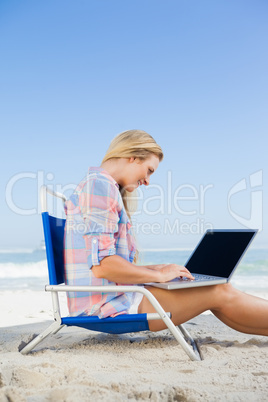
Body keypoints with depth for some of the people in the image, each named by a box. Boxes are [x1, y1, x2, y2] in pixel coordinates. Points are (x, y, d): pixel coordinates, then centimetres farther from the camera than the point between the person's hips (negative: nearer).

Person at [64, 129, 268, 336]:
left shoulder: (98, 184, 19)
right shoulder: (100, 185, -14)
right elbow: (102, 266, -23)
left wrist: (153, 269, 11)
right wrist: (159, 275, -11)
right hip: (108, 305, -10)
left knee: (219, 289, 7)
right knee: (221, 292, -7)